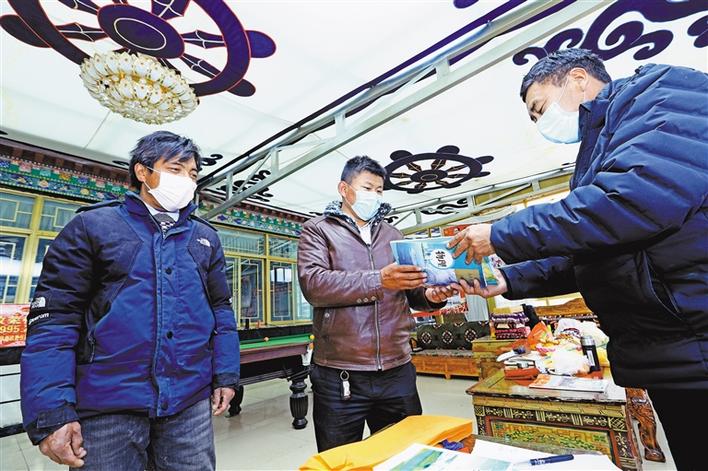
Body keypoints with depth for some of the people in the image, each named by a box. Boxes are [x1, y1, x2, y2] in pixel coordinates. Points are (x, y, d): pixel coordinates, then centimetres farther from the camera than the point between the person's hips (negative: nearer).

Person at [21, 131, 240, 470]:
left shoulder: (206, 238, 8)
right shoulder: (92, 226, 0)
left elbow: (220, 310, 9)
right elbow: (53, 318, -4)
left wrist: (225, 375, 3)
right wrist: (51, 409, -10)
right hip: (108, 403, -2)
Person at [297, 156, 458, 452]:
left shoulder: (393, 235, 13)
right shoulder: (318, 230, 1)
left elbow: (411, 293, 14)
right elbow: (313, 284, -16)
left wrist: (431, 296, -8)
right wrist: (378, 280, -25)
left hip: (398, 371, 4)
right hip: (339, 375, -3)